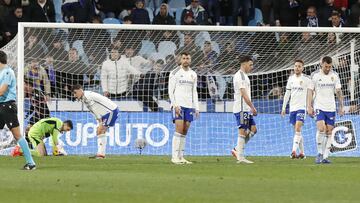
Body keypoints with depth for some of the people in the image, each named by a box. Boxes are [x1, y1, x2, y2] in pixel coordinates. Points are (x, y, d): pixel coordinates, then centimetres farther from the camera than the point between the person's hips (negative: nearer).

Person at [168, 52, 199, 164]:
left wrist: (196, 108, 12)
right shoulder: (175, 73, -1)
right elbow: (171, 90, -4)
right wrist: (175, 105, -13)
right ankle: (175, 156, -13)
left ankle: (181, 156, 6)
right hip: (178, 105, -5)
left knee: (184, 132, 3)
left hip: (189, 106, 5)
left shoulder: (193, 74, 15)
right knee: (179, 129, -14)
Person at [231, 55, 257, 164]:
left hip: (246, 109, 10)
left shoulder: (244, 75, 19)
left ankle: (237, 150, 10)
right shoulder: (240, 76, -13)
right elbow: (244, 94, -20)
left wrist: (251, 108, 20)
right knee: (243, 131, -8)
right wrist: (253, 107, -20)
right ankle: (240, 157, -6)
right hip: (241, 109, -10)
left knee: (253, 129, 7)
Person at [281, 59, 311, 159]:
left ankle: (294, 151, -26)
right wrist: (284, 107, 14)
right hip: (292, 107, 6)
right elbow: (287, 93, 17)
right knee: (297, 131, 9)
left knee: (298, 129, -18)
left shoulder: (306, 79, -4)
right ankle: (302, 152, 17)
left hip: (301, 107, -6)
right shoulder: (291, 78, 11)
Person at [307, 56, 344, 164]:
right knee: (321, 129, -19)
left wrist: (341, 106, 2)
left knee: (329, 132, 1)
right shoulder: (315, 75, -2)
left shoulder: (334, 75, 5)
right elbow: (310, 91, 0)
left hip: (331, 107, 3)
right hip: (319, 107, -3)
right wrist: (309, 107, -7)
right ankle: (320, 153, -4)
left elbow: (338, 91, 8)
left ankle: (325, 157, 6)